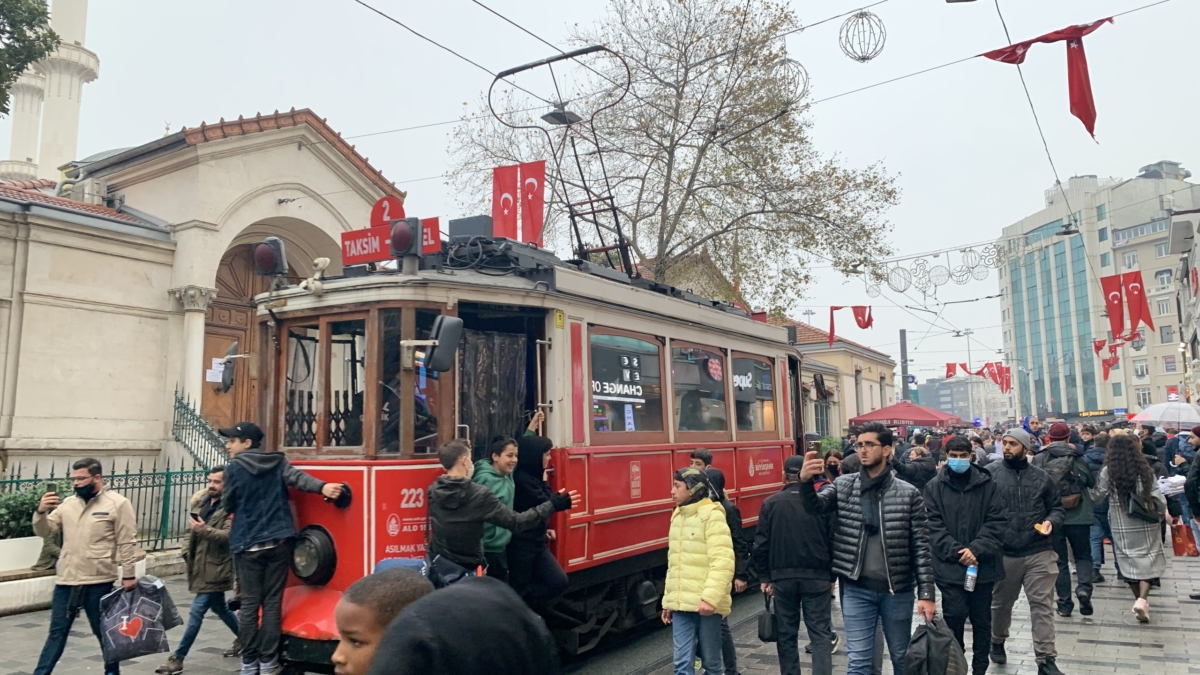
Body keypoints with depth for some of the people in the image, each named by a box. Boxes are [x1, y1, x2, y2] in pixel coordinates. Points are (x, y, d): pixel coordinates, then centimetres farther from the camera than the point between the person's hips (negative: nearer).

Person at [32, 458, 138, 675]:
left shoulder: (117, 504, -8)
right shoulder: (67, 503, 8)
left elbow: (127, 543, -9)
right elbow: (45, 532, 9)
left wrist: (129, 575, -11)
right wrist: (41, 512, -11)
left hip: (98, 582, -4)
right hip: (66, 580, 4)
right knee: (57, 632, 12)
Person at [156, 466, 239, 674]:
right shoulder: (201, 501, 9)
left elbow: (230, 535, -24)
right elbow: (192, 529, 21)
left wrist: (204, 530, -34)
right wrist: (187, 552, 12)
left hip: (215, 567, -8)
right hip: (201, 565, 8)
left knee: (196, 612, -5)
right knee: (219, 608, 20)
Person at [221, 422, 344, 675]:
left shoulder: (234, 469, -1)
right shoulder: (277, 462, 6)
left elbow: (228, 507, 6)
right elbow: (298, 477, -13)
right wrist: (322, 487, -28)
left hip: (247, 544, -2)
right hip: (277, 542, 2)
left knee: (249, 604, 6)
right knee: (272, 602, 5)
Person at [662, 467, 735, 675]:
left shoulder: (712, 515, -9)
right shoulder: (677, 516, 14)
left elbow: (723, 562, -18)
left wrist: (710, 597, -25)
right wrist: (668, 601, 17)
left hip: (705, 604, -6)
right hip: (681, 603, 6)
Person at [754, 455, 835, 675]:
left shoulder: (771, 503, -2)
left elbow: (761, 544, -2)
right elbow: (833, 540, -1)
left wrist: (764, 577, 6)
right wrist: (832, 575, 9)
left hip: (782, 576, 1)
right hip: (816, 576, 0)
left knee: (786, 635, 11)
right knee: (820, 634, 5)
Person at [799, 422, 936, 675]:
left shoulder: (908, 493, -3)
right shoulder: (844, 486, 1)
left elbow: (921, 546, -3)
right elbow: (817, 506, -14)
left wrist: (926, 593, -6)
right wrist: (806, 481, -34)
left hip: (897, 590, 0)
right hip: (857, 590, 1)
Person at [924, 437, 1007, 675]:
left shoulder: (987, 484, 3)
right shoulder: (934, 487, 1)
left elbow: (997, 521, -2)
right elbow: (933, 526, -4)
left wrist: (976, 549, -13)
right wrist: (956, 551, -15)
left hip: (983, 564, 2)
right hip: (950, 565, -1)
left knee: (982, 620, 12)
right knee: (955, 616, -8)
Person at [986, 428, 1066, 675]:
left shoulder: (1042, 477, 3)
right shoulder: (990, 473, -5)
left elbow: (1057, 508, 13)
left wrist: (1052, 521, -8)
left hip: (1039, 552, 1)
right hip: (1003, 553, -1)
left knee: (1042, 606, 2)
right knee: (1001, 603, 17)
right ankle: (997, 642, 39)